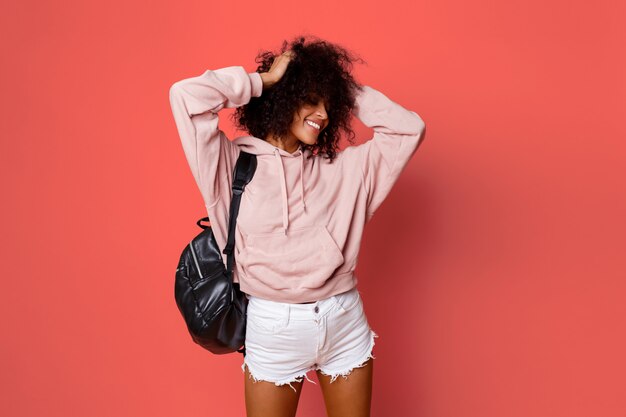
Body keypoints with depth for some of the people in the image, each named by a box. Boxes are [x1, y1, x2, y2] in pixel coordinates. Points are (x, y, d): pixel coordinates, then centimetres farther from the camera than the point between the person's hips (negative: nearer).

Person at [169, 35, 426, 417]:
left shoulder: (343, 168, 7)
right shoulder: (233, 165, -2)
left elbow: (410, 128, 7)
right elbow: (186, 96, -13)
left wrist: (349, 90, 6)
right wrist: (264, 80, -4)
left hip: (346, 323, 3)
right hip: (274, 326, -3)